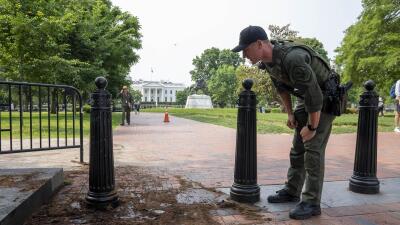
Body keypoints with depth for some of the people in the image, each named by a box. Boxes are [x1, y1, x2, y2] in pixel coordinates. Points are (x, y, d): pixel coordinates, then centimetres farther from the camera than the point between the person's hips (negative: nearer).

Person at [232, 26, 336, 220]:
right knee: (297, 146, 10)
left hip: (325, 97, -8)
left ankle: (312, 203, -2)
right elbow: (281, 86, 9)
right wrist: (290, 114, 8)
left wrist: (312, 127, -21)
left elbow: (314, 96, -32)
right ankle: (291, 191, 22)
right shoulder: (267, 60, -8)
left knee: (313, 148, -11)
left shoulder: (293, 58, -36)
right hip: (307, 97, 8)